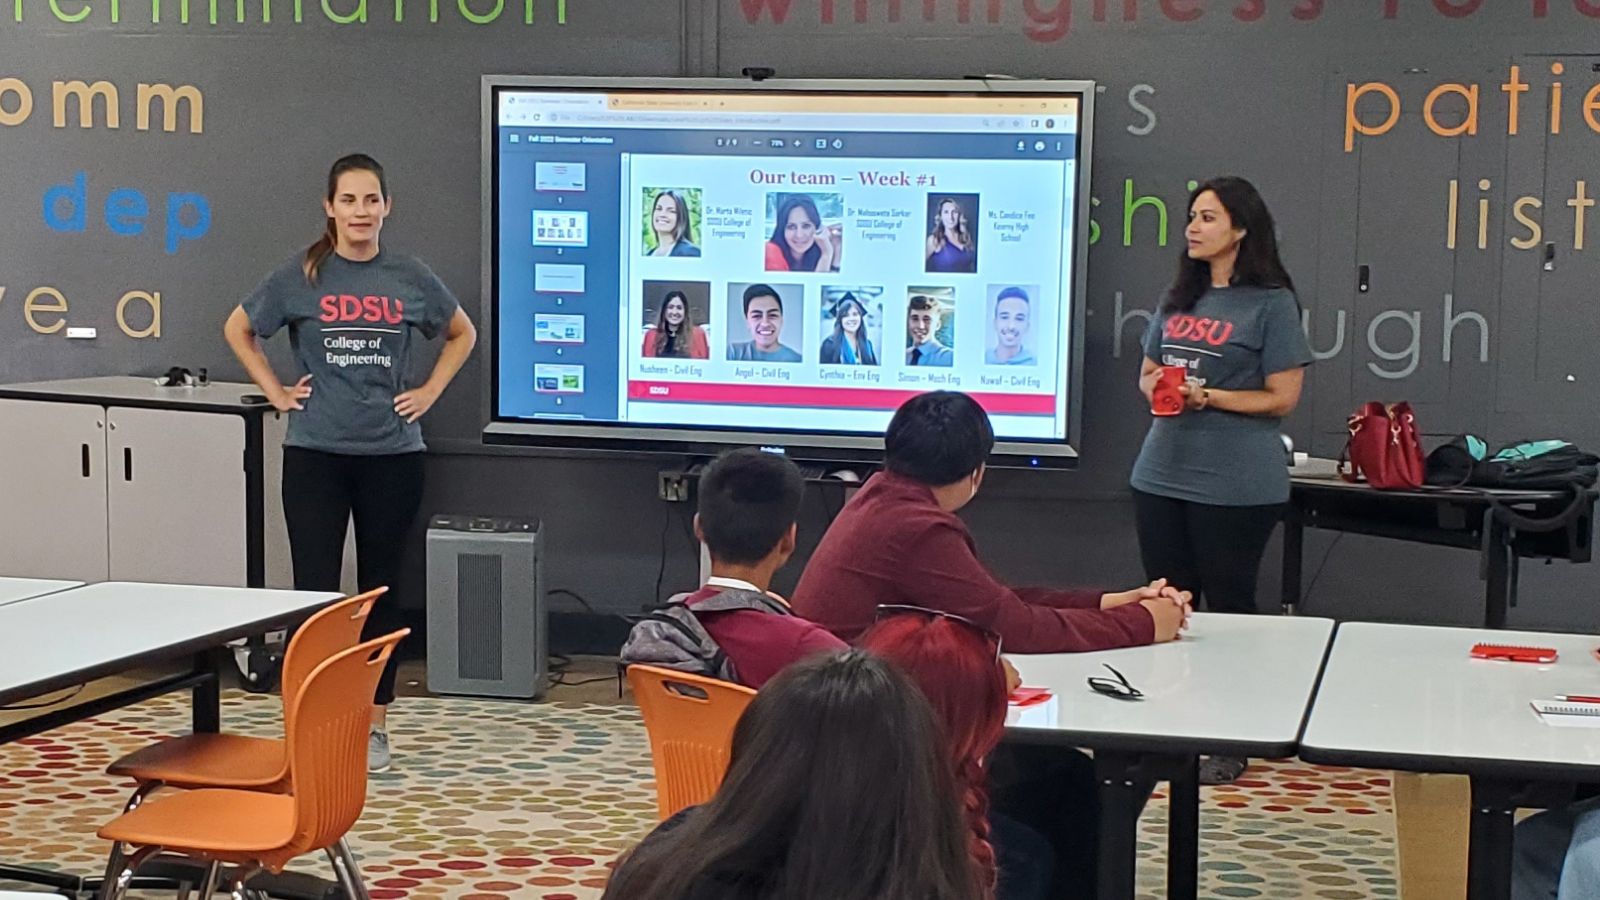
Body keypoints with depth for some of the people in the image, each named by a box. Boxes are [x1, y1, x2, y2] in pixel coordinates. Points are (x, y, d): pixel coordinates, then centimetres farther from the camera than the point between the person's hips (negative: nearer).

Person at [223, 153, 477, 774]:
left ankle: (375, 724, 17)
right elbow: (238, 330, 12)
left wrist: (429, 392, 8)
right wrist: (276, 391, 4)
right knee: (314, 589, -3)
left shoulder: (410, 280, 3)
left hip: (392, 454, 1)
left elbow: (462, 334, 18)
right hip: (315, 454, -1)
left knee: (381, 590, 8)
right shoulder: (301, 276, -1)